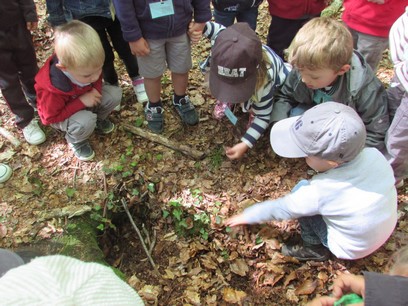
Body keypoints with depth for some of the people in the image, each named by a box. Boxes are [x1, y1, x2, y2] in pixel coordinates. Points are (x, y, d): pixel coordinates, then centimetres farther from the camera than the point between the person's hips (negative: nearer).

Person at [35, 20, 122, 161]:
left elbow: (97, 79, -1)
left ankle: (98, 118, 12)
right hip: (59, 114, -5)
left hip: (85, 96, 5)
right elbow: (51, 117, -28)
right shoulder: (51, 90, -40)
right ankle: (76, 141, -1)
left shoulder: (89, 66, -25)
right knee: (85, 122, -36)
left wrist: (96, 89, -25)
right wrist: (81, 102, -36)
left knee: (115, 93, -17)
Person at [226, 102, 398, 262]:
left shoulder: (321, 191, -33)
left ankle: (314, 248, 6)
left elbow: (279, 208, -18)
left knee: (301, 190, -10)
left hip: (352, 250, -6)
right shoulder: (374, 154, -21)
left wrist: (247, 216, -1)